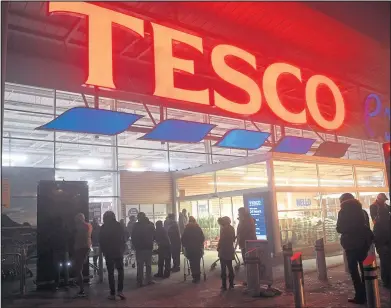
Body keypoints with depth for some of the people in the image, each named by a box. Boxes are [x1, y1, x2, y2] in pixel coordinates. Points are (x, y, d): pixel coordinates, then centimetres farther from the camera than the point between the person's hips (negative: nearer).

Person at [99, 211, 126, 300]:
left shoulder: (103, 228, -3)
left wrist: (104, 251, 10)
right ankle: (120, 290, -1)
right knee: (120, 270, 12)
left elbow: (101, 241, -1)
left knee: (110, 273, 6)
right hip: (119, 252, 1)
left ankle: (112, 293, 6)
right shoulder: (119, 225, -2)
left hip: (108, 253, -1)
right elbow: (124, 239, 0)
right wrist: (122, 249, 8)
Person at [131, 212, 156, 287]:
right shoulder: (151, 224, -3)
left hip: (139, 248, -2)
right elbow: (154, 236, 5)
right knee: (148, 265, 12)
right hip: (149, 247, 2)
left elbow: (133, 237, -3)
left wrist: (135, 245, 9)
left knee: (140, 266, 4)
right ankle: (149, 280, 13)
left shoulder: (136, 225, -9)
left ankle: (140, 282, 4)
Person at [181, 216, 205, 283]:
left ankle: (195, 277, 4)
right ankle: (198, 277, 12)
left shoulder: (186, 229, -3)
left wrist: (185, 246, 10)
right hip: (198, 248, 1)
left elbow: (183, 239, -3)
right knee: (197, 263, 11)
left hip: (189, 249, -1)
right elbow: (203, 238, -4)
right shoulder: (198, 228, -3)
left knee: (192, 263, 5)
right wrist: (200, 244, 10)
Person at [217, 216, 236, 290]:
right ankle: (231, 284, 19)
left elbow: (221, 239, -15)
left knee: (223, 268, -2)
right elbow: (233, 239, 13)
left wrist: (218, 247, -3)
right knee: (230, 267, 15)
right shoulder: (232, 228, 8)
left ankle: (224, 285, 0)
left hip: (223, 251, -7)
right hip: (230, 250, 7)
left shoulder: (223, 228, -14)